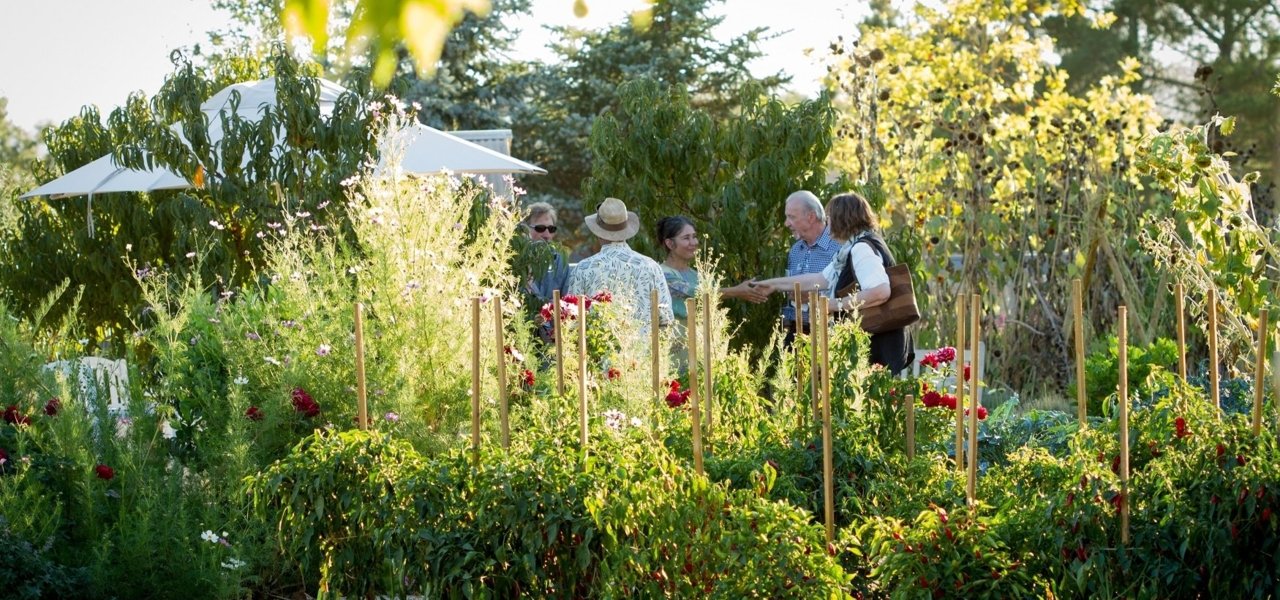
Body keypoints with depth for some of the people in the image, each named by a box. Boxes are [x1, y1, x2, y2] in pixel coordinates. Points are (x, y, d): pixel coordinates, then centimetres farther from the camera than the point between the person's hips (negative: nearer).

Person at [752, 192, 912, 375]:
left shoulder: (862, 248, -15)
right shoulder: (852, 249, 16)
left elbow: (881, 291, -29)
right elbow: (820, 279, 27)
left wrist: (838, 304, -20)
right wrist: (774, 283, 30)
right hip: (869, 342, 10)